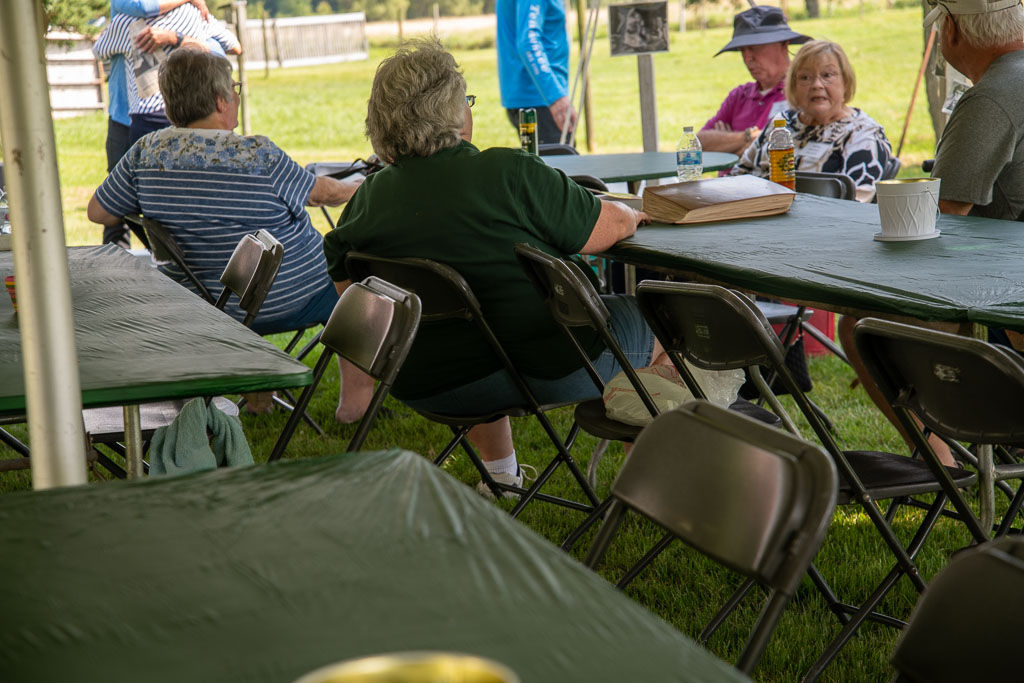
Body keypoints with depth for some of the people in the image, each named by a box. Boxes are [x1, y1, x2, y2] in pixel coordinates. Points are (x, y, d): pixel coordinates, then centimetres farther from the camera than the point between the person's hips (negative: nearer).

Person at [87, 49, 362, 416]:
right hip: (291, 300, -6)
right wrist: (362, 186, 16)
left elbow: (98, 212, 4)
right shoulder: (257, 155, -21)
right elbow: (321, 193, -6)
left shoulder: (147, 151, -8)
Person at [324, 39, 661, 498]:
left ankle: (500, 474, 44)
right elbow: (614, 226, -7)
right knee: (649, 321, 18)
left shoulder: (365, 202, -2)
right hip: (549, 371, -5)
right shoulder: (509, 173, -16)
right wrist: (631, 214, 14)